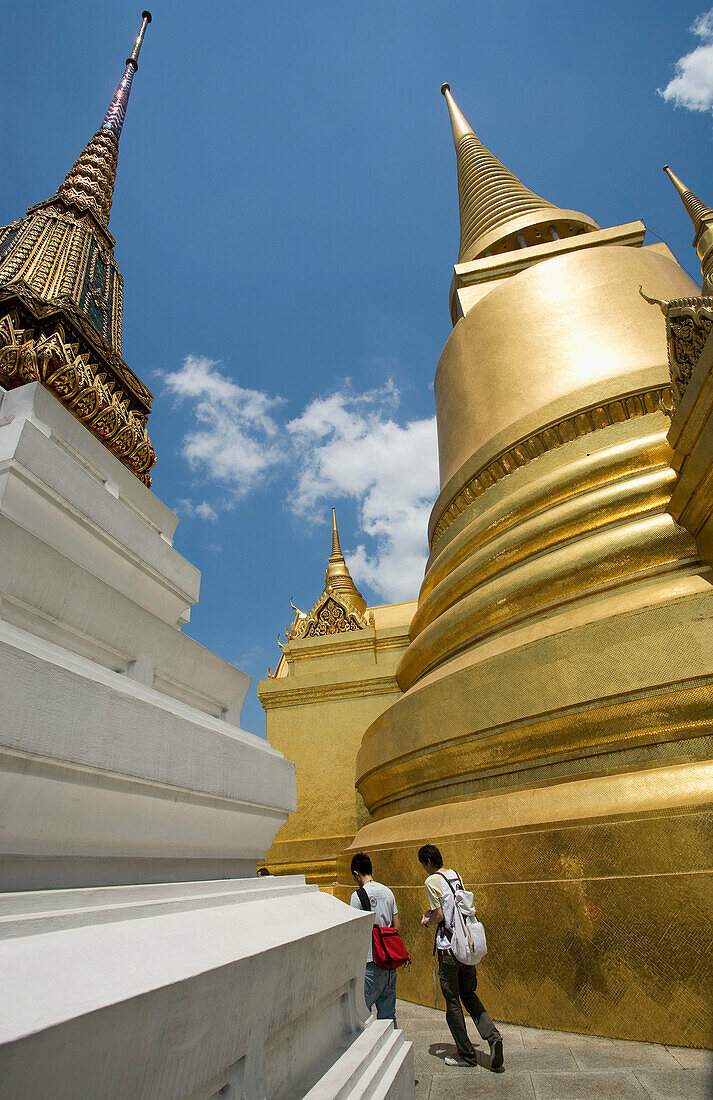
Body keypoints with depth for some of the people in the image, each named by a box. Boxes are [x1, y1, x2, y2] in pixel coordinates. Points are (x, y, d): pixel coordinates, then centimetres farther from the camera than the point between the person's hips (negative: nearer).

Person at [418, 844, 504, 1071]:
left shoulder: (432, 881, -15)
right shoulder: (455, 875, 8)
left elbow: (439, 916, -17)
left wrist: (426, 922, 3)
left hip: (448, 947, -7)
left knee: (452, 1001, 9)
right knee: (469, 994, 20)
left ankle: (466, 1054, 18)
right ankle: (493, 1037, 5)